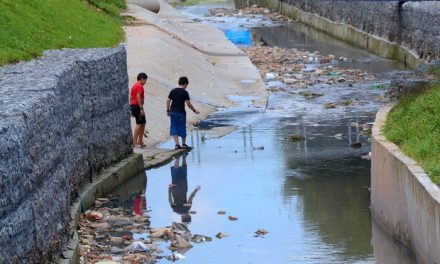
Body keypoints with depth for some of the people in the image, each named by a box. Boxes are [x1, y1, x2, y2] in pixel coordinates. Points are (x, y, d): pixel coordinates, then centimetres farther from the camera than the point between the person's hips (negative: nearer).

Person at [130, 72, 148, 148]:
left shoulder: (134, 86, 19)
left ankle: (140, 141, 16)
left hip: (132, 105, 10)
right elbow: (138, 97, -20)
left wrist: (132, 110, 22)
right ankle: (135, 142, -14)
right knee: (139, 123, -10)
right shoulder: (139, 86, -10)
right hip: (137, 106, -10)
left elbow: (131, 97, 20)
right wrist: (141, 108, -22)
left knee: (143, 123, 15)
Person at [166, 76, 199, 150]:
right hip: (181, 113, -4)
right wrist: (195, 110, 0)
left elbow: (168, 101, 5)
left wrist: (168, 110, 14)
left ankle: (177, 144, 0)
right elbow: (188, 103, -10)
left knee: (174, 128, 7)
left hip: (173, 112, 4)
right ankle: (183, 144, 21)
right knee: (182, 128, 9)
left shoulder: (173, 91, 6)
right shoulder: (185, 92, -8)